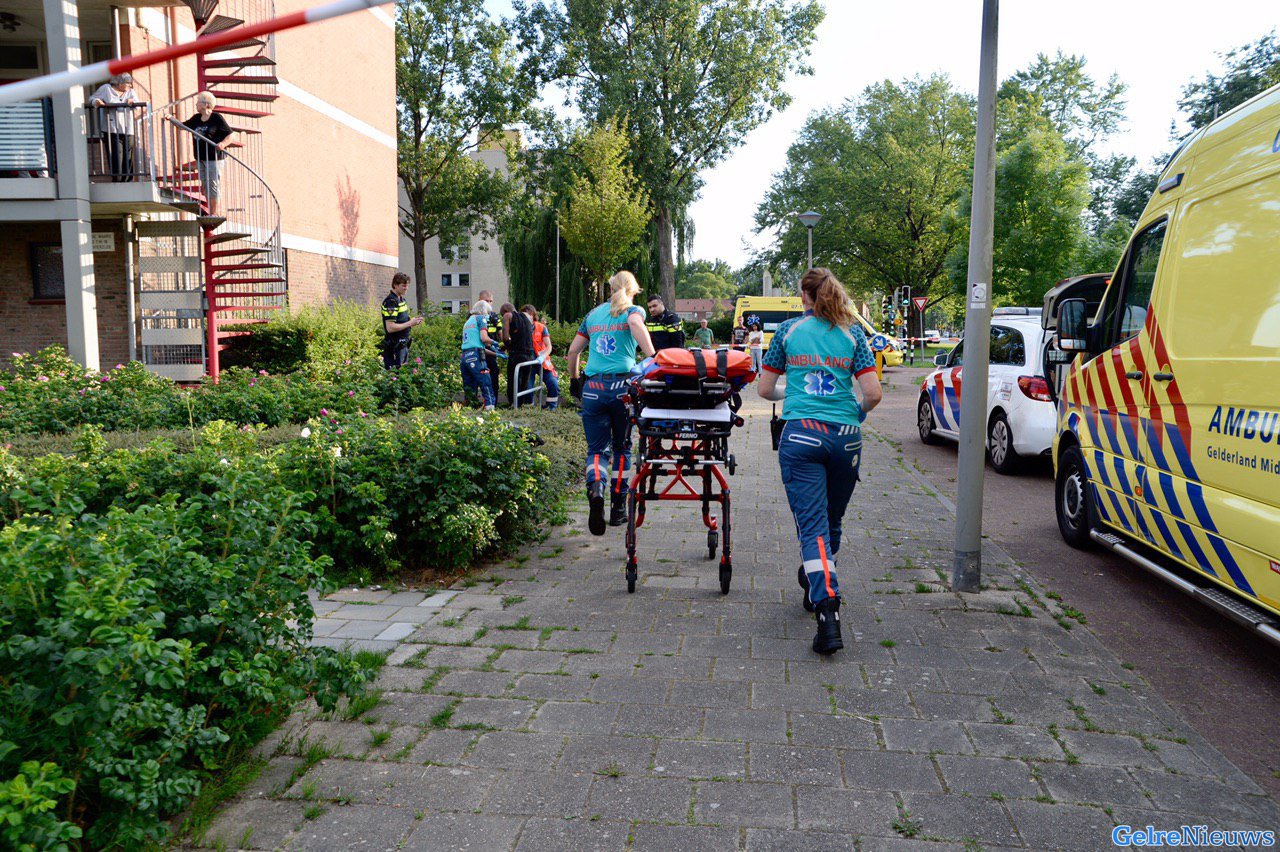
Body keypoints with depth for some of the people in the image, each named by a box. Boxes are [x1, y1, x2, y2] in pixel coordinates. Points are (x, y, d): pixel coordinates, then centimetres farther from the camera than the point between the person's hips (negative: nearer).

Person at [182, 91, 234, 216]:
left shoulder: (217, 118, -7)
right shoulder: (196, 118, 13)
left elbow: (230, 135, -8)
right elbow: (183, 125, 23)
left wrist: (223, 144, -25)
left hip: (214, 158, -7)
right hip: (200, 158, 7)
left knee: (213, 185, -4)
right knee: (205, 186, 10)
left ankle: (214, 214, 1)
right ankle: (210, 213, 17)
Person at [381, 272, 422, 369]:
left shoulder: (401, 299, 12)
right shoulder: (390, 302, -17)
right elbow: (390, 328, -24)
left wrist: (413, 321, 4)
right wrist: (410, 323, -18)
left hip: (403, 344, 10)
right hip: (394, 346, -10)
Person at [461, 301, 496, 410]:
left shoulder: (468, 322, 28)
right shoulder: (481, 318, 5)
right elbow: (484, 338, -10)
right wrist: (493, 342, 10)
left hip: (464, 356, 8)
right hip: (475, 356, -8)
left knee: (469, 387, 10)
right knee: (486, 385, -9)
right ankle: (490, 408, -16)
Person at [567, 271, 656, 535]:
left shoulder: (593, 314, 18)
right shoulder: (633, 310, 6)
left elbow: (573, 350, 19)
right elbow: (636, 323, -20)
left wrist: (574, 379, 32)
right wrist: (653, 358, -26)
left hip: (593, 387, 2)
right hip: (623, 386, -2)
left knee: (597, 448, 4)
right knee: (622, 447, 13)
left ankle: (595, 489, -27)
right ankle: (618, 508, 16)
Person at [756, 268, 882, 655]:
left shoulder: (788, 330, 6)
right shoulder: (852, 334, 7)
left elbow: (765, 390, 10)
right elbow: (873, 393, -1)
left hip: (801, 435, -2)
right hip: (845, 436, 2)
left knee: (813, 526, -6)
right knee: (832, 522, 19)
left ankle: (827, 614, -20)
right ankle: (816, 587, 40)